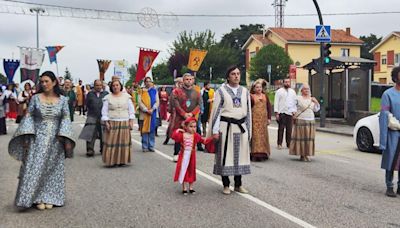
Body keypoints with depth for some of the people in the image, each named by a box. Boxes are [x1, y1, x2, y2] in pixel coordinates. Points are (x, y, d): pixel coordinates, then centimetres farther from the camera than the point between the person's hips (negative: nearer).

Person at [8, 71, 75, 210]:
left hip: (55, 140, 1)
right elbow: (28, 116, 1)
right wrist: (26, 136, -8)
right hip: (38, 139, 0)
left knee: (53, 169, 5)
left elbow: (66, 118, -1)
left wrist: (65, 139, -11)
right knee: (36, 168, -3)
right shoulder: (35, 98, 1)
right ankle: (38, 199, 6)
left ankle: (49, 198, 15)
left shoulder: (63, 100, 1)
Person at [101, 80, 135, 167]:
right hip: (112, 123, -1)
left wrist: (131, 121, 2)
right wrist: (106, 122, -5)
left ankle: (122, 160, 6)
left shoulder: (126, 96, 10)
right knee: (111, 142, -6)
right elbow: (104, 111, 5)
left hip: (124, 123, 1)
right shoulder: (108, 98, 6)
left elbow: (131, 109, 10)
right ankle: (112, 161, -2)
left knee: (123, 142, -1)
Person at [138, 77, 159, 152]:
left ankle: (151, 146, 10)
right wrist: (146, 110, -13)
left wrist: (152, 109, -9)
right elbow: (140, 102, -4)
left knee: (152, 130, 3)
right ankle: (145, 147, 3)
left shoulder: (154, 91, 10)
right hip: (144, 114, -2)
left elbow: (157, 101, 5)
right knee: (144, 130, -3)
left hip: (153, 113, 2)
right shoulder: (142, 91, 4)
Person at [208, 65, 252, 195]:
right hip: (226, 127, -4)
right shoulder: (221, 91, -2)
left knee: (240, 155, 8)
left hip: (241, 127, 4)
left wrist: (249, 130, 9)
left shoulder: (245, 91, 9)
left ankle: (238, 184, 19)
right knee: (225, 155, 2)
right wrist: (215, 130, -7)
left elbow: (248, 111, 12)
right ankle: (226, 185, 13)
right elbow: (216, 111, -3)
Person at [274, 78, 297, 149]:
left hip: (290, 113, 3)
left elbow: (295, 102, 16)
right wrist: (276, 113, -6)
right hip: (281, 113, -3)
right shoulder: (279, 91, 4)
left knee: (289, 129, 3)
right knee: (281, 129, -3)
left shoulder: (292, 92, 15)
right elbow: (276, 102, 1)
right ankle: (279, 144, 1)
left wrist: (294, 111, 5)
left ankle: (288, 144, 9)